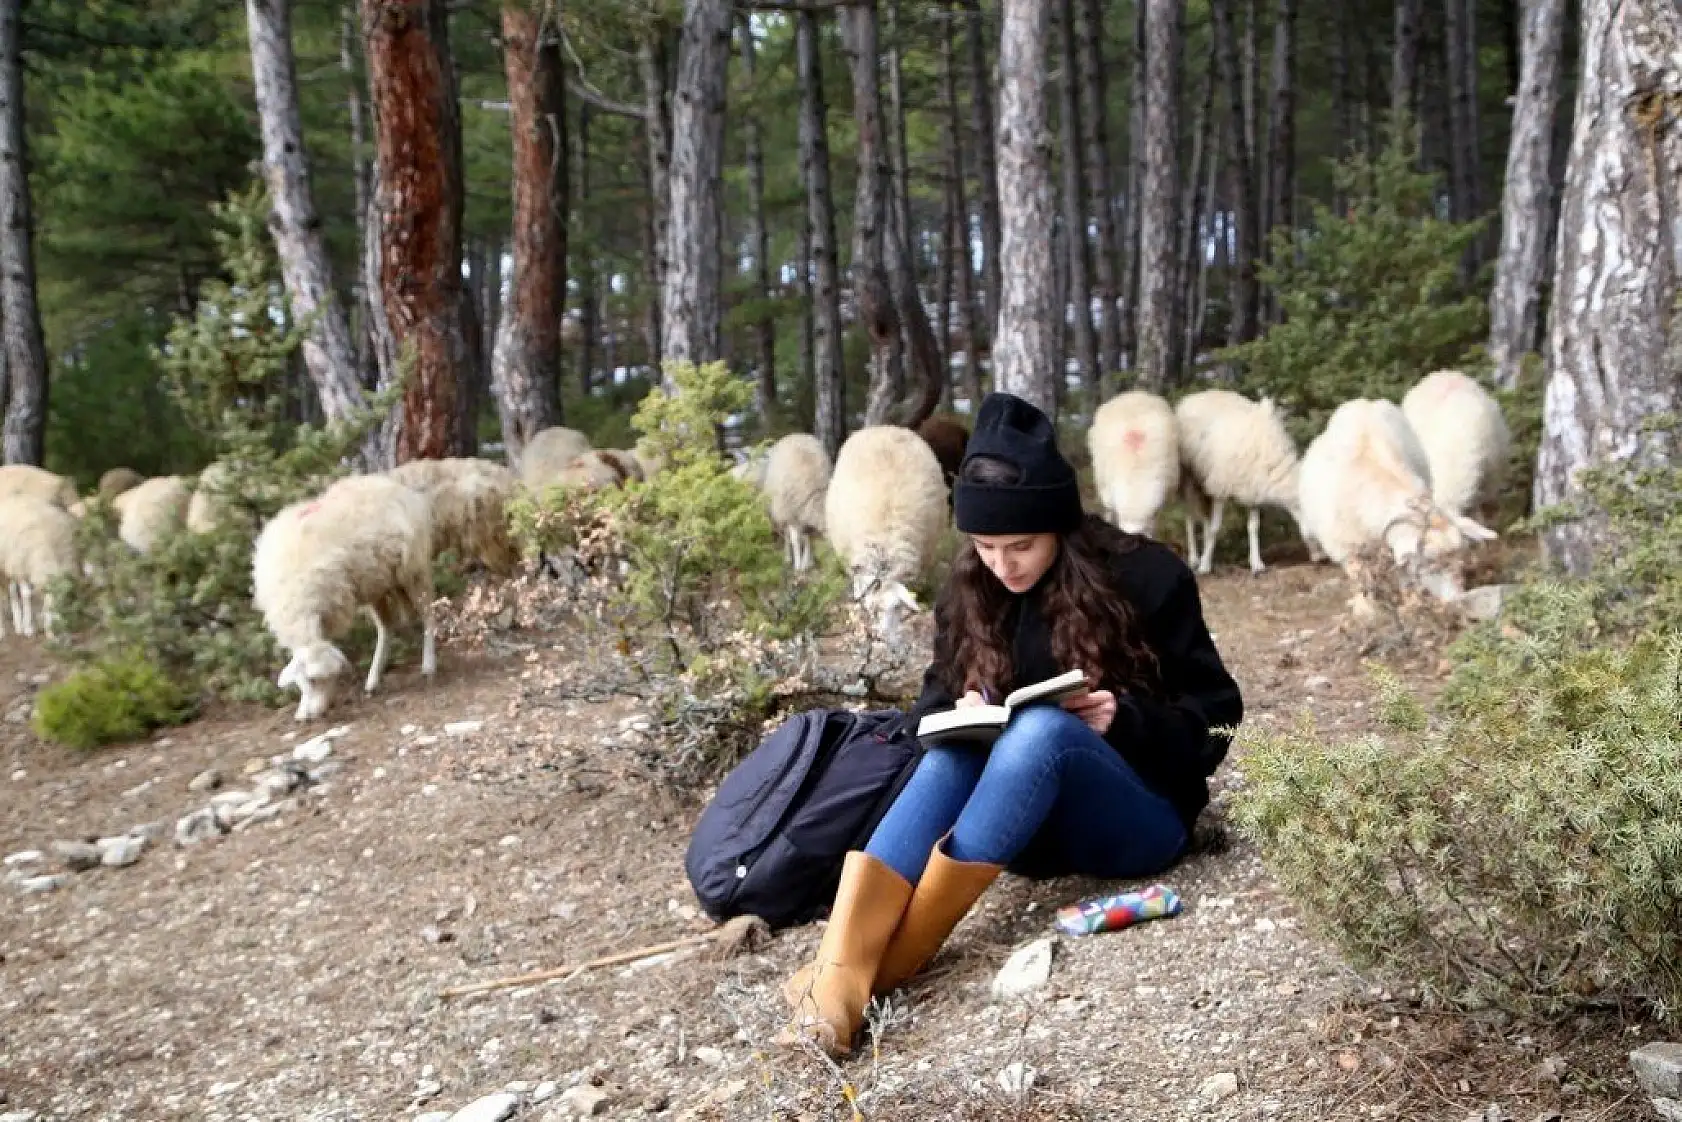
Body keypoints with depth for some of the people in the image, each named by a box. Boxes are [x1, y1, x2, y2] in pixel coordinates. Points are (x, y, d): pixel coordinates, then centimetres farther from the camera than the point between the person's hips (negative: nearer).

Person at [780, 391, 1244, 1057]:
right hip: (1031, 828, 4)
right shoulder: (971, 593, 2)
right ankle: (839, 977, -50)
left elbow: (1215, 719, -6)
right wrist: (958, 713, -14)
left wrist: (1125, 719, -24)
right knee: (953, 754, -30)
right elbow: (933, 703, 10)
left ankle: (886, 962, -41)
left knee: (1042, 727, -34)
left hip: (1139, 820, -3)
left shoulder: (1146, 578, -10)